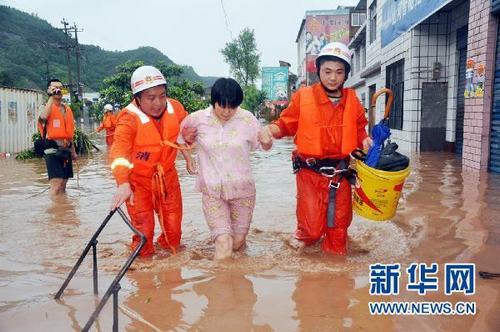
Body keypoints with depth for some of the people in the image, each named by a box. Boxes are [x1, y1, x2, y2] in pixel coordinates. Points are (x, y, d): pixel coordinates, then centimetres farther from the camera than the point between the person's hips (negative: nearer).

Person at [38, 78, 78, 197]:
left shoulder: (67, 109, 15)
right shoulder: (46, 107, -2)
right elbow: (43, 117, -29)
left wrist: (73, 151, 21)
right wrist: (52, 97, -20)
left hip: (65, 149, 6)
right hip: (53, 148, -6)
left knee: (63, 184, 11)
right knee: (56, 183, -13)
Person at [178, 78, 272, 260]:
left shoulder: (247, 119, -9)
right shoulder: (197, 119, -8)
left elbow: (265, 146, 2)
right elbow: (180, 139, 10)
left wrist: (267, 140, -19)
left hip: (242, 189, 1)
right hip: (211, 191, 0)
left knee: (237, 243, 13)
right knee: (224, 245, -11)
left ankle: (240, 238, 48)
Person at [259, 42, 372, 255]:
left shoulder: (352, 100, 6)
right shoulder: (303, 97, -5)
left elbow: (359, 129, 14)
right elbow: (286, 124, 1)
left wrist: (365, 140, -7)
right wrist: (271, 130, -19)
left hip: (340, 172, 3)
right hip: (310, 172, -3)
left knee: (339, 223, 14)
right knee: (312, 225, -1)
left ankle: (335, 253, 39)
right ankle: (304, 237, 34)